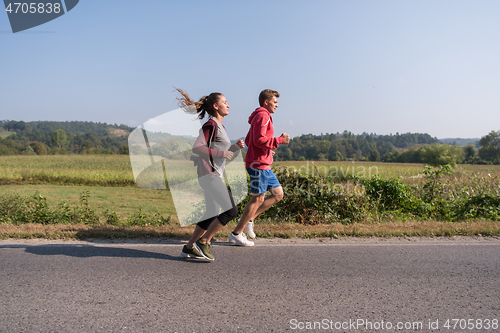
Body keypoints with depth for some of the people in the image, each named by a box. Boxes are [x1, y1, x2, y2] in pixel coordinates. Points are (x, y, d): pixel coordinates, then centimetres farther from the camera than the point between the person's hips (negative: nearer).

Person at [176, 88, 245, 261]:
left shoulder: (219, 126, 18)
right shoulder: (211, 125, -12)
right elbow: (196, 147, -22)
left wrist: (235, 147, 8)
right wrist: (221, 153, -20)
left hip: (214, 175, 10)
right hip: (209, 175, -10)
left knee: (212, 214, 13)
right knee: (231, 210, -8)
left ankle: (189, 248, 21)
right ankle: (203, 242, 2)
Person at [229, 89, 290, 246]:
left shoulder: (260, 116, 22)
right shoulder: (263, 116, -11)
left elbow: (248, 140, 23)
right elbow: (259, 140, -22)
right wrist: (279, 140, -15)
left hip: (264, 165, 10)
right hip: (259, 164, -10)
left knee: (278, 194, 12)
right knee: (258, 199, -6)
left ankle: (249, 219, 14)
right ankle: (236, 234, 2)